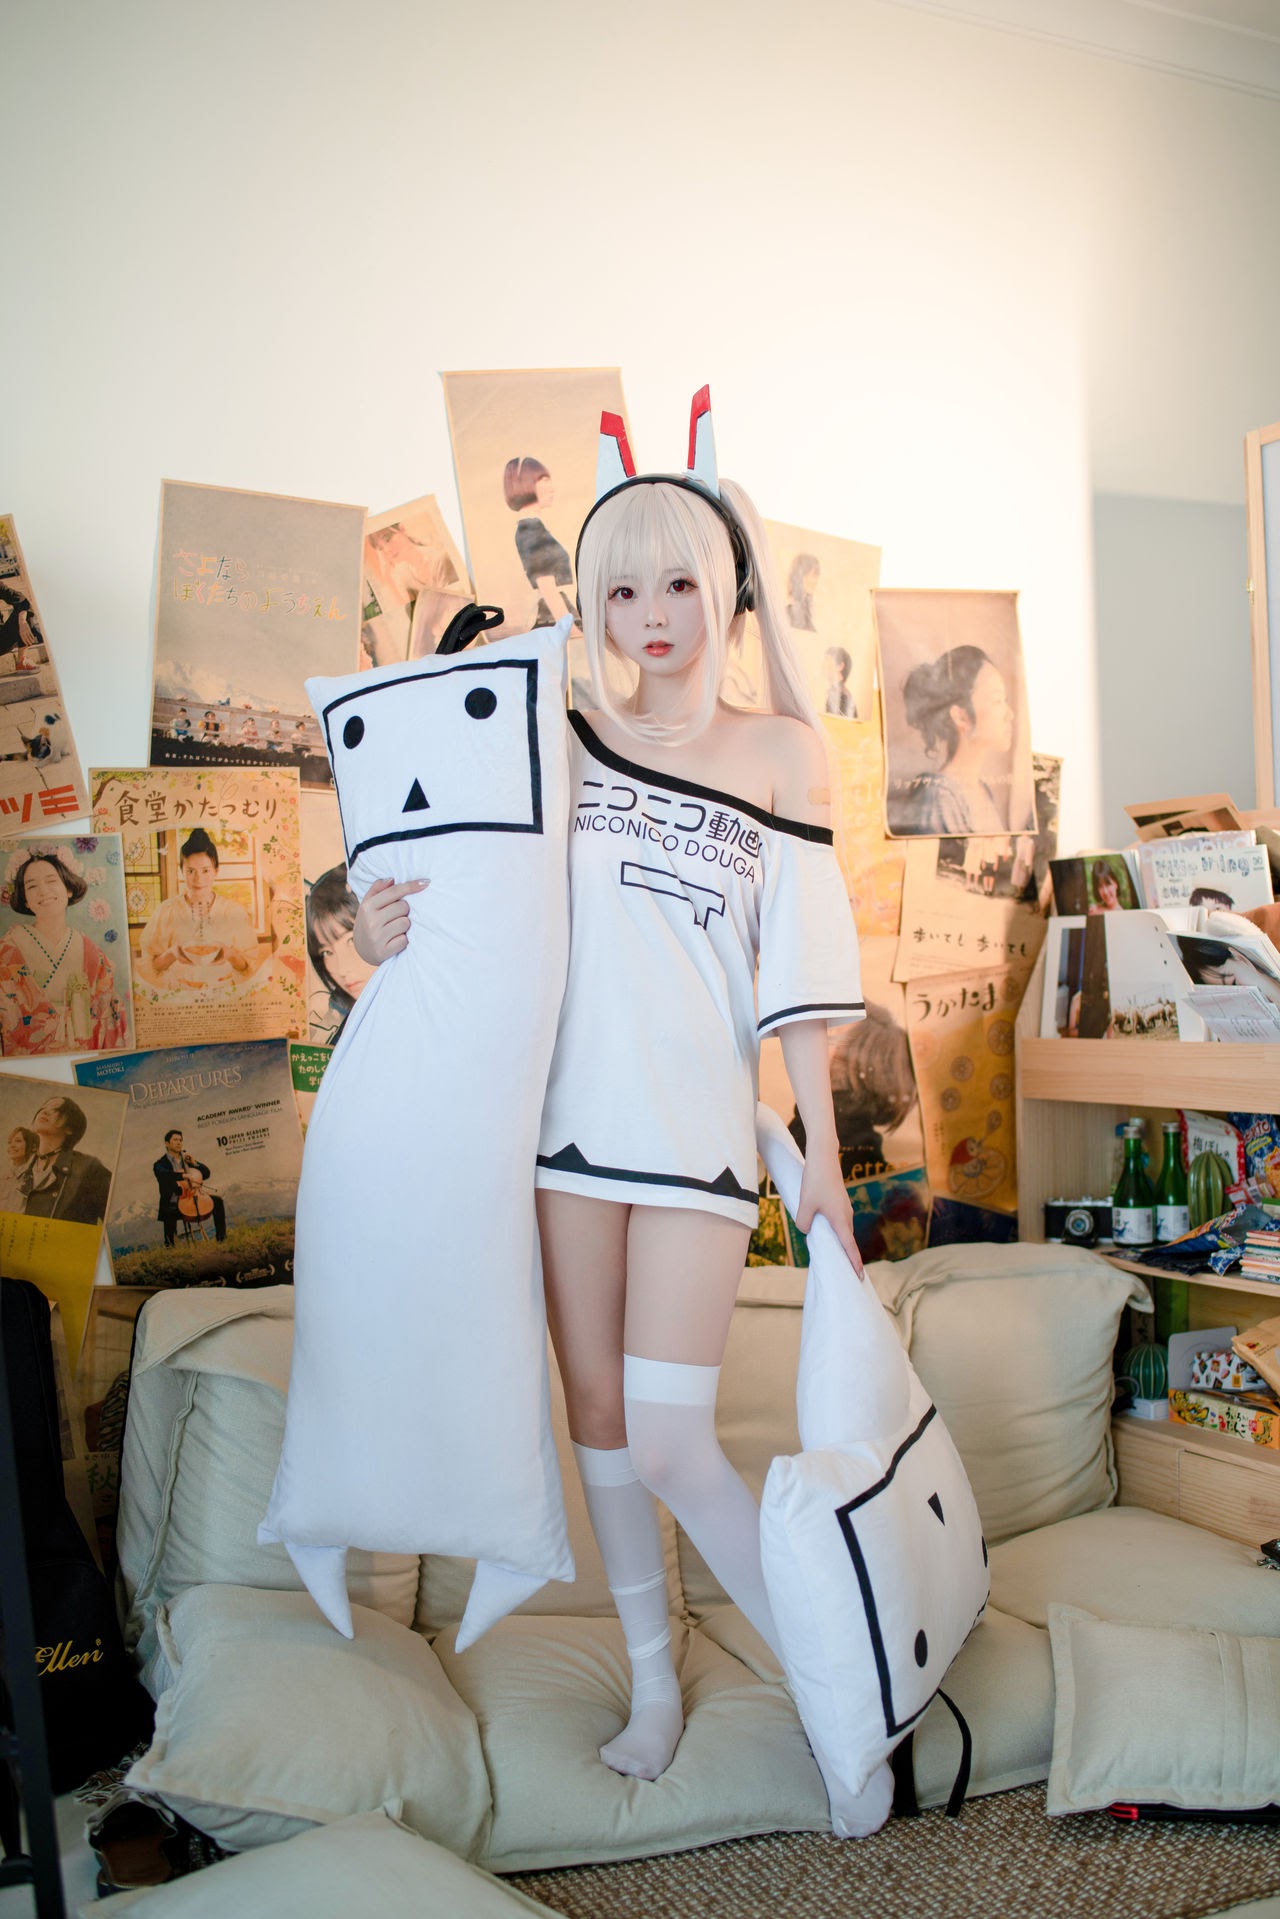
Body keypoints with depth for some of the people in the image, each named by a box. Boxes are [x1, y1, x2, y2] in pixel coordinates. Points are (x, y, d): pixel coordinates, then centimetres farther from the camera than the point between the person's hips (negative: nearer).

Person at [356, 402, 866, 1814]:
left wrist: (822, 1153, -1)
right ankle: (653, 1677, 34)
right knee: (596, 1414, 12)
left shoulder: (780, 753, 1)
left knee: (670, 1439, -6)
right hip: (572, 1110, 3)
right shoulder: (556, 737, 4)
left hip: (701, 1126, -3)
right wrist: (390, 935, -11)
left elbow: (796, 971, 0)